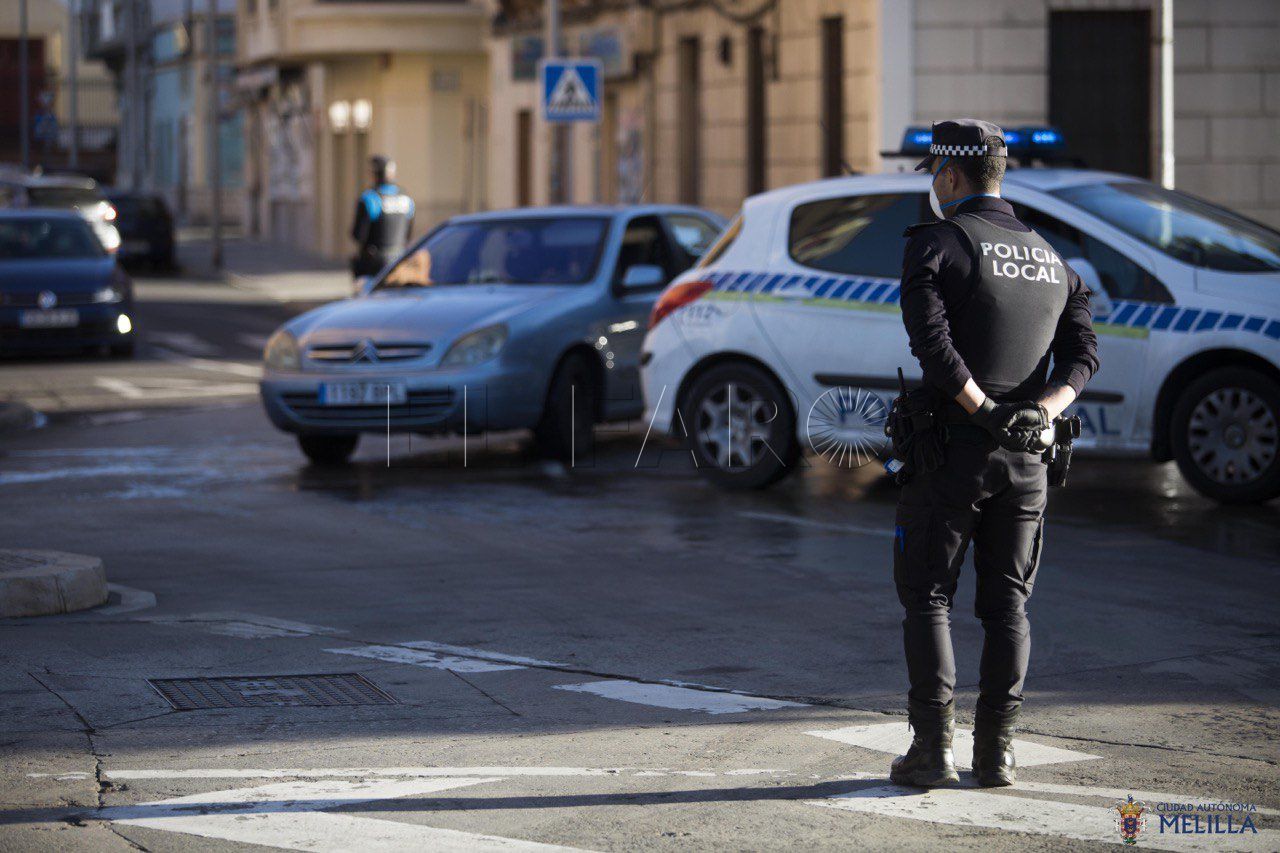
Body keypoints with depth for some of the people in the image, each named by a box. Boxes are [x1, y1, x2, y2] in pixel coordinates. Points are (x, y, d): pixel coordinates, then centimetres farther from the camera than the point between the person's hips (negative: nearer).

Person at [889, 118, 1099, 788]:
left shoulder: (935, 242, -6)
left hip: (952, 449, -5)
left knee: (927, 598, 3)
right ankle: (996, 752, 7)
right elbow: (1083, 354, 6)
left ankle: (933, 749, -1)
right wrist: (1040, 412, -6)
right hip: (1027, 458, 5)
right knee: (1007, 603, 9)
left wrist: (984, 412, -16)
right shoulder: (1048, 256, 14)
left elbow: (931, 342, -20)